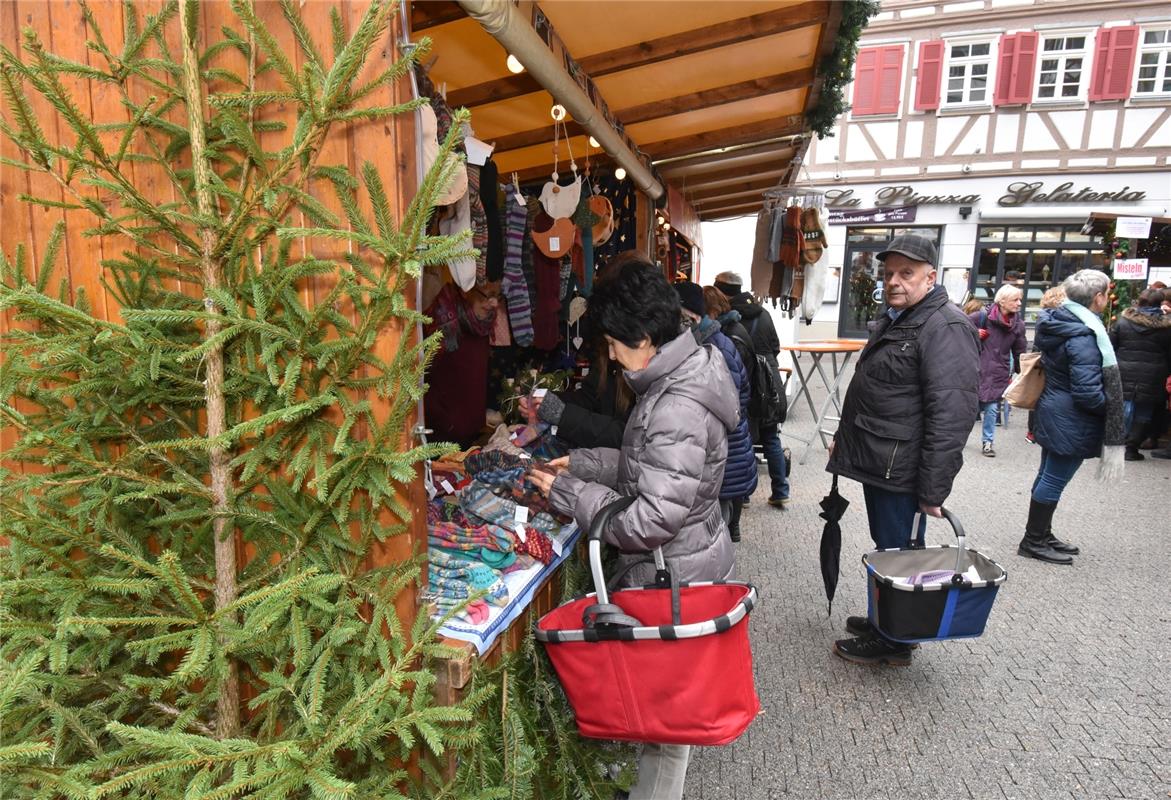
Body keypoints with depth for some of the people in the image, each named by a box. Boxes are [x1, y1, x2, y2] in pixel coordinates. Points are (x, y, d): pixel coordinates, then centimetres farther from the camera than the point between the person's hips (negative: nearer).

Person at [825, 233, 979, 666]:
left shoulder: (945, 327, -18)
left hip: (901, 470, -9)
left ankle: (894, 640, 22)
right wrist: (845, 439, 24)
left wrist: (933, 489, -24)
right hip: (876, 463, 9)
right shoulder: (892, 319, 15)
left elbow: (951, 415, -24)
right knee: (885, 547, 21)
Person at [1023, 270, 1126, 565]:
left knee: (1048, 476, 17)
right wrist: (1113, 407, -6)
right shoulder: (1084, 337, -24)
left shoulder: (1056, 323, 5)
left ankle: (1041, 535, 30)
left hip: (1052, 413, 10)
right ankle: (1033, 542, 11)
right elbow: (1088, 393, -25)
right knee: (1054, 480, 0)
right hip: (1072, 423, -10)